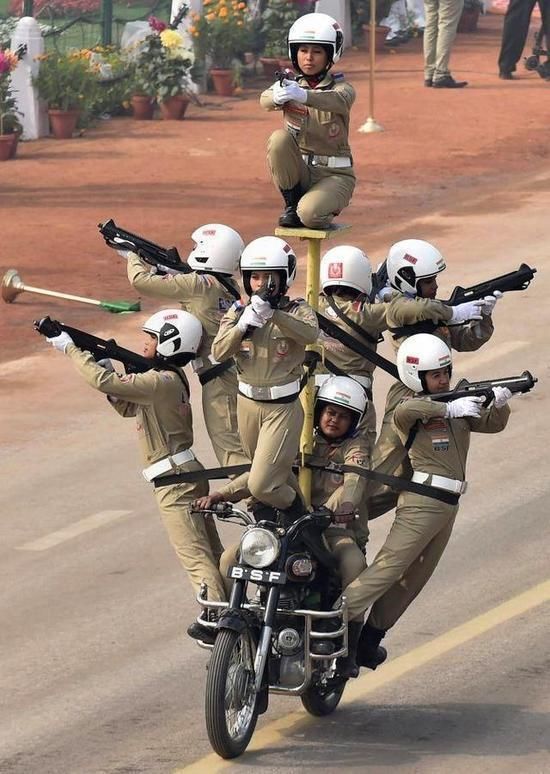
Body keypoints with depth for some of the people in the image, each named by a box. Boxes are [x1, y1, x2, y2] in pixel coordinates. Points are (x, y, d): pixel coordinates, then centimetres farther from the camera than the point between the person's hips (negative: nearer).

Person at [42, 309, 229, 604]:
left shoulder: (162, 381, -19)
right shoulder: (171, 378, 12)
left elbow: (104, 382, -25)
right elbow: (128, 407, 21)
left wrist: (69, 348, -16)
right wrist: (108, 368, 8)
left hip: (173, 481, -10)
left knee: (196, 557, -10)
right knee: (212, 553, 14)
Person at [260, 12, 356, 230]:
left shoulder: (341, 88, -4)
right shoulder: (289, 85, 5)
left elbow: (338, 101, -30)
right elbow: (265, 100, -18)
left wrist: (304, 96, -51)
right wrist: (277, 97, -45)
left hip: (334, 174, -3)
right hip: (298, 170, 3)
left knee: (310, 214, -31)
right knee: (279, 138, -27)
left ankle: (327, 207, 7)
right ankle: (291, 205, -8)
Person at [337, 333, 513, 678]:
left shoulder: (459, 405, 16)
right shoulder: (413, 408, -8)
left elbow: (492, 424, 12)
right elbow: (404, 412, -32)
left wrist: (499, 404, -9)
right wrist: (448, 409, -38)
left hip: (448, 505, 8)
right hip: (422, 502, -8)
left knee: (414, 577, 11)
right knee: (390, 565, -15)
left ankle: (371, 637, 16)